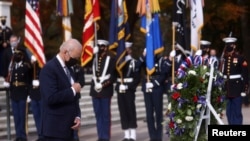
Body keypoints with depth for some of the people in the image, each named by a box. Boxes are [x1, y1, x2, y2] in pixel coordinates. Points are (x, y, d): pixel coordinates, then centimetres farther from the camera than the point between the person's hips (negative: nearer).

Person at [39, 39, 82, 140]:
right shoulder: (49, 69, -14)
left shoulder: (68, 68, 15)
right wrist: (73, 90, -14)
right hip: (55, 128, -9)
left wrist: (77, 116, 4)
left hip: (67, 127, 9)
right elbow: (51, 97, -26)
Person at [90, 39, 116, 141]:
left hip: (106, 90, -5)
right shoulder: (95, 59, 14)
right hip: (95, 89, 6)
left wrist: (104, 84, -16)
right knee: (98, 114, 8)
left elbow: (113, 75, -8)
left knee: (105, 115, 0)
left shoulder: (110, 59, -4)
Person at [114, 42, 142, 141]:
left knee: (131, 111, -3)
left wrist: (129, 86, -15)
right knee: (123, 111, 5)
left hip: (129, 89, -4)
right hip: (120, 89, 5)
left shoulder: (135, 63, -2)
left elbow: (137, 78, -7)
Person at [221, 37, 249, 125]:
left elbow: (245, 74, -6)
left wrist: (244, 89, -12)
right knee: (229, 112, 9)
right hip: (226, 89, 4)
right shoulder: (223, 59, 8)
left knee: (237, 112, -1)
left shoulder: (240, 59, -3)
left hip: (236, 89, -4)